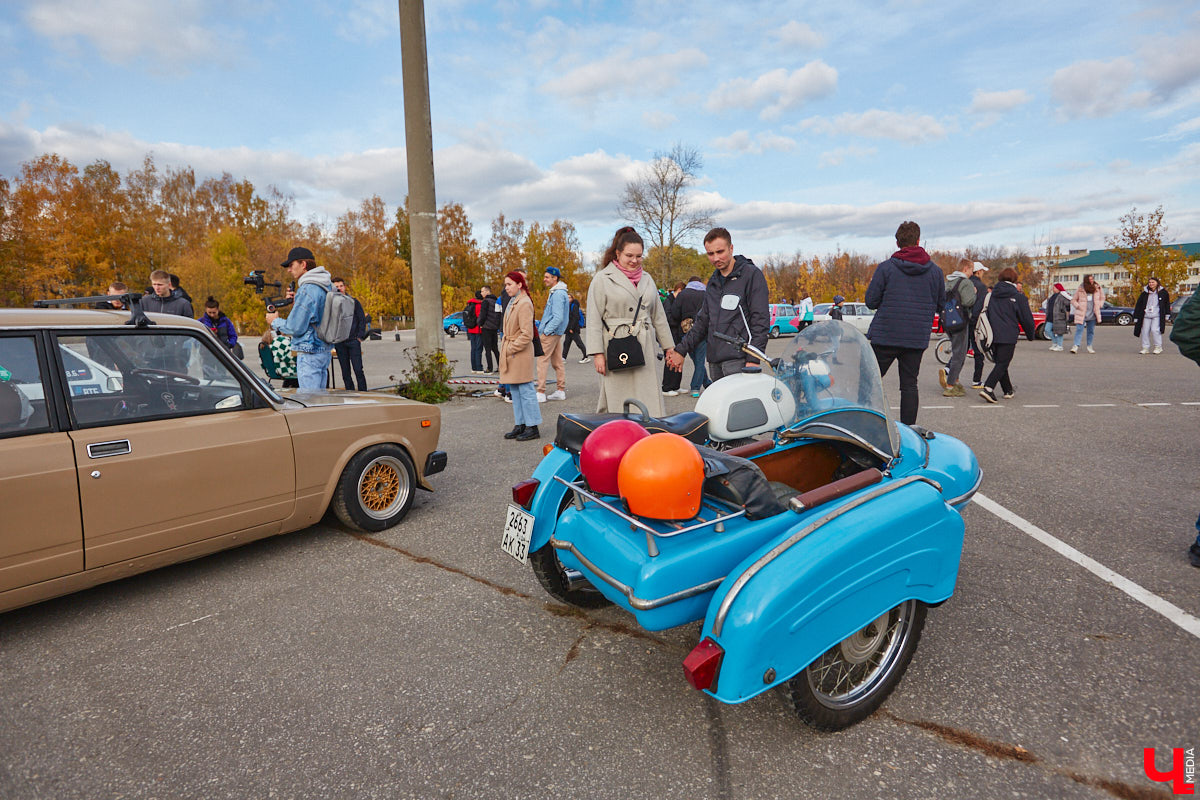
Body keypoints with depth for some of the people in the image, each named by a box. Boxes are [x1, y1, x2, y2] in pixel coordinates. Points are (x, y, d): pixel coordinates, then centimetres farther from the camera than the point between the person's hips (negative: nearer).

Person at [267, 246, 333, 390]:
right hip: (325, 350, 10)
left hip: (310, 353, -9)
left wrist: (275, 321, 3)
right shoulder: (327, 286, 12)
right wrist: (294, 302, 10)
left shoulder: (307, 289, -16)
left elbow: (296, 328, -15)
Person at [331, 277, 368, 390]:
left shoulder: (354, 302, 5)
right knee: (345, 372, 5)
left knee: (358, 370, -6)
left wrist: (360, 336, -3)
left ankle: (363, 392, 1)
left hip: (353, 341, -2)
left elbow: (362, 319, 5)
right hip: (339, 343, 2)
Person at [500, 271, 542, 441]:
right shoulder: (512, 302, 15)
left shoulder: (524, 304, -14)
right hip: (509, 352, 10)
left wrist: (511, 349, -15)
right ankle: (520, 425, 21)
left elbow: (526, 334, -19)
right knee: (514, 390, 13)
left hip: (521, 353, -10)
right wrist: (505, 347, 13)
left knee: (525, 390, -4)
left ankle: (532, 427, 3)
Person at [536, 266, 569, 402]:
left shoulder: (557, 294, -16)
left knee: (542, 361, -7)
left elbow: (558, 317, -22)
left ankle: (541, 393, -5)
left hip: (551, 333, -10)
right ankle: (561, 391, 16)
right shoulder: (555, 292, 16)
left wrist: (546, 331, -18)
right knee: (557, 362, 12)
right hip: (556, 332, 10)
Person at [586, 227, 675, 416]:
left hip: (644, 350, 5)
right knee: (618, 401, -3)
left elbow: (658, 316, 21)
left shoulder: (647, 278, 17)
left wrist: (669, 347, 19)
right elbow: (594, 319, -5)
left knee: (648, 402, 3)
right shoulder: (602, 279, 0)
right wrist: (597, 353, -12)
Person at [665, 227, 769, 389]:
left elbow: (761, 320, -7)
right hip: (714, 361, 7)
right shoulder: (713, 281, 21)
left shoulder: (751, 274, -1)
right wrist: (681, 350, 21)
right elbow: (703, 320, 27)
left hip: (738, 359, -6)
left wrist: (753, 359, -15)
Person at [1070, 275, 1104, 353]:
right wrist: (1078, 306, -8)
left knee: (1091, 331, 9)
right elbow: (1073, 300, 4)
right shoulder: (1080, 290, -5)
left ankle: (1089, 346, 19)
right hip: (1082, 314, -3)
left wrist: (1099, 306, 7)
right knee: (1079, 329, -11)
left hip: (1092, 314, 4)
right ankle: (1076, 346, -15)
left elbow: (1102, 297, 19)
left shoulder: (1097, 288, 4)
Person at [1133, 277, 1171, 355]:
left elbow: (1167, 304, 11)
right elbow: (1138, 305, 7)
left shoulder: (1163, 292, 3)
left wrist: (1167, 315, 9)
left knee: (1155, 330, -13)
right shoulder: (1145, 293, 5)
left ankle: (1158, 347, 1)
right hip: (1146, 316, 2)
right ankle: (1145, 348, 11)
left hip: (1157, 316, -2)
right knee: (1145, 331, 1)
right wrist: (1136, 318, 4)